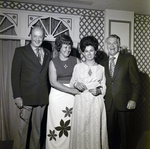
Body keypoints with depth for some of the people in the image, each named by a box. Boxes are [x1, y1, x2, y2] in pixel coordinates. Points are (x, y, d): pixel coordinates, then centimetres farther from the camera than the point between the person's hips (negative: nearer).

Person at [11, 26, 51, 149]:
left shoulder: (47, 53, 11)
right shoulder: (20, 51, 0)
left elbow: (48, 75, 11)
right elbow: (15, 75, -5)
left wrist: (48, 93, 4)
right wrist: (17, 96, -11)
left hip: (42, 97, 4)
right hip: (25, 97, -3)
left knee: (37, 127, 15)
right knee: (22, 128, 4)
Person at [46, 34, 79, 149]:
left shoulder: (76, 60, 6)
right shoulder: (53, 62, 3)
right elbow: (53, 82, -7)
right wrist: (72, 90, -15)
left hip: (73, 95, 1)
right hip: (57, 95, 0)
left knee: (72, 125, 1)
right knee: (56, 125, 2)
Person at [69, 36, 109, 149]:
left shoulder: (101, 68, 8)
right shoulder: (78, 67, 6)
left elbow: (104, 86, 10)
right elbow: (72, 82, 10)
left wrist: (99, 90, -9)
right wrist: (76, 84, -11)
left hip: (96, 102, 1)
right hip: (81, 102, 0)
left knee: (95, 129, 2)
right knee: (80, 129, 2)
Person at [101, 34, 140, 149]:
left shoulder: (129, 59, -1)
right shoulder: (103, 63, 11)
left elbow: (135, 82, -4)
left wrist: (133, 99, -10)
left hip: (123, 103, -3)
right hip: (108, 104, 3)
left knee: (124, 131, 11)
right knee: (111, 132, 12)